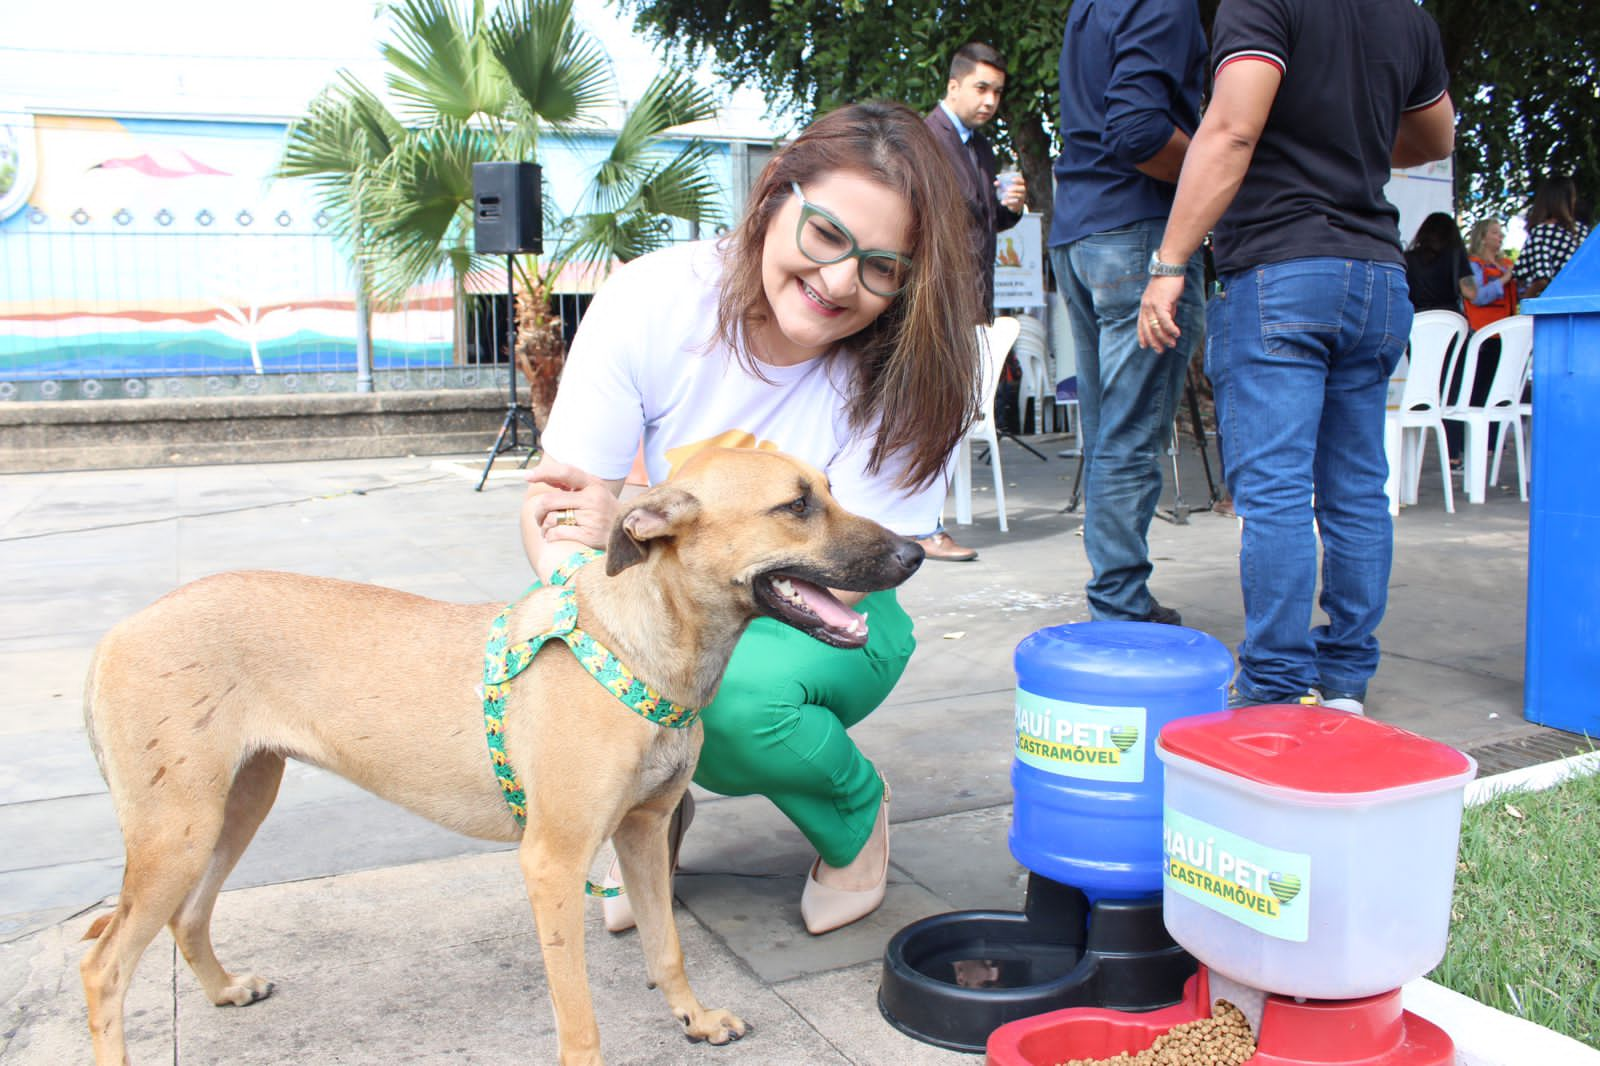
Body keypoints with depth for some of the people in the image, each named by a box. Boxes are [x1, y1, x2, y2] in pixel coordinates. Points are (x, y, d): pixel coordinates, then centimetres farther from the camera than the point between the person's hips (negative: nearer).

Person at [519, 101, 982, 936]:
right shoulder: (652, 301, -17)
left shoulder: (902, 372, -20)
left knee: (739, 692, -34)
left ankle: (857, 815, 2)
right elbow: (555, 497, -15)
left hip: (828, 632, -2)